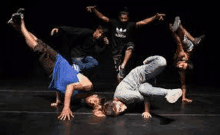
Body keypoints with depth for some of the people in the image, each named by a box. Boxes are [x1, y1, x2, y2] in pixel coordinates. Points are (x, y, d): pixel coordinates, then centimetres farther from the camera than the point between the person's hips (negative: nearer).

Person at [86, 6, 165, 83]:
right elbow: (102, 17, -7)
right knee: (119, 72, 0)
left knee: (130, 45, -37)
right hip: (116, 49, 1)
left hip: (126, 46, -1)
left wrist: (155, 17, -27)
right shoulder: (113, 23, -1)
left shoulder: (131, 25, -5)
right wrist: (94, 10, -23)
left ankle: (123, 65, -39)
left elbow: (144, 22, -15)